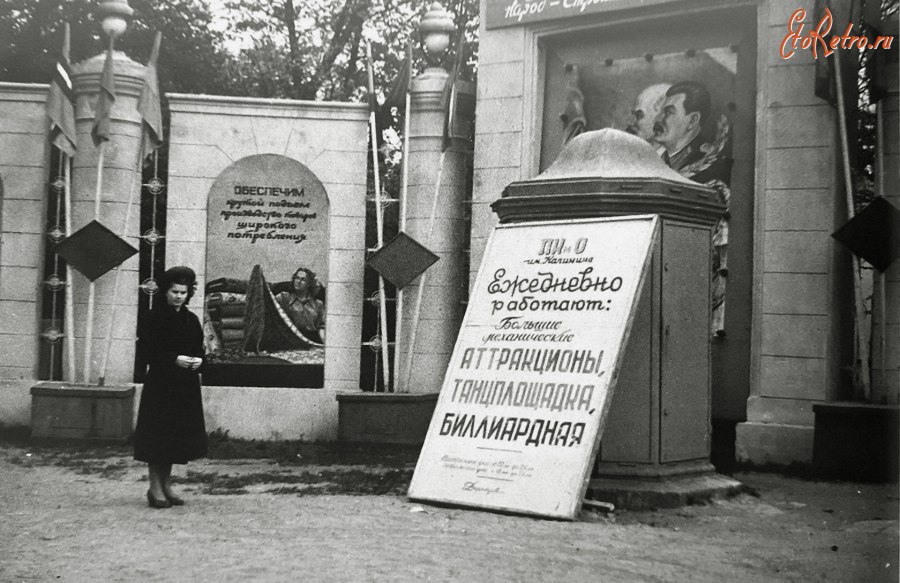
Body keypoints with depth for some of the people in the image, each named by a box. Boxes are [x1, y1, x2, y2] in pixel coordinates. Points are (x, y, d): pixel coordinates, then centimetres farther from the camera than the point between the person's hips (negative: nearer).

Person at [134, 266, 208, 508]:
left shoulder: (191, 320, 11)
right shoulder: (155, 317, -6)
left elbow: (199, 350, 15)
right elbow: (146, 350, -11)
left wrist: (199, 360, -7)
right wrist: (174, 359, -20)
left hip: (186, 388, 6)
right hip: (160, 385, -6)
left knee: (177, 436, 9)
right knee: (158, 436, -3)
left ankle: (167, 485, 20)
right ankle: (155, 487, 7)